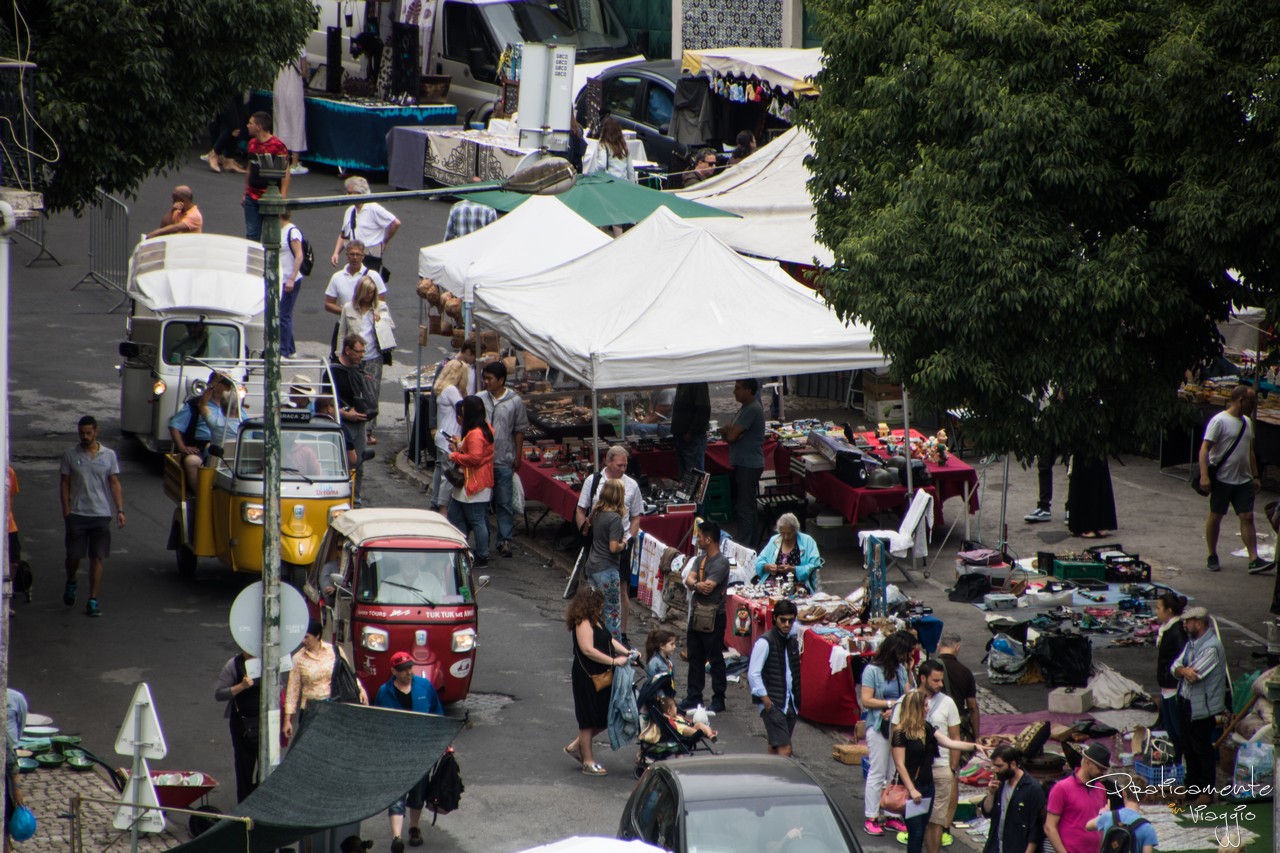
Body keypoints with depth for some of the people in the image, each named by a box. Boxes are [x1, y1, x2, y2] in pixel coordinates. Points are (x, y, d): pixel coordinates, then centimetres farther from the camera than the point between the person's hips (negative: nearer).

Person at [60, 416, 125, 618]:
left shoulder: (109, 455, 5)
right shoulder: (70, 456, 4)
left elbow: (115, 484, 6)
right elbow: (64, 483, 5)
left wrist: (120, 510, -2)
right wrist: (66, 510, -4)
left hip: (101, 514, 0)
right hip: (77, 513, 0)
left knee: (97, 559, -1)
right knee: (73, 556, 1)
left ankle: (93, 602, 2)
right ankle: (71, 584, 33)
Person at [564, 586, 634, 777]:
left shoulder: (596, 621, 12)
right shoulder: (583, 623, -19)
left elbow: (609, 640, 19)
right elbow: (588, 650, -27)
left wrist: (627, 652, 3)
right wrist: (613, 661, -28)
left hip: (602, 676, 10)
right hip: (587, 677, -10)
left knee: (604, 718, 14)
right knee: (589, 719, 2)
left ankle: (575, 747, 28)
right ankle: (588, 762, 13)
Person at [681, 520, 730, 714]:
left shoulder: (721, 562, -15)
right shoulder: (700, 559, 10)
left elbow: (708, 587, -24)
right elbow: (689, 580, -3)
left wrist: (693, 584, -9)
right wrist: (697, 585, -23)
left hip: (714, 617, -9)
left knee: (715, 660, -2)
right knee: (695, 658, 14)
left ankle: (718, 700, 4)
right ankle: (694, 697, 23)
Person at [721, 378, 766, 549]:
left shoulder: (752, 410, -18)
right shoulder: (745, 408, 15)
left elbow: (731, 436, -22)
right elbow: (729, 435, 14)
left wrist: (726, 431, 0)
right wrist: (727, 431, -9)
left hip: (749, 466, -10)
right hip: (742, 463, 10)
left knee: (744, 507, -8)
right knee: (747, 505, 17)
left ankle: (743, 543, -6)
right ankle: (751, 540, 24)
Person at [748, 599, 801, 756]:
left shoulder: (793, 642, 11)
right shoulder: (765, 642, -11)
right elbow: (753, 674, -13)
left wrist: (797, 700, 15)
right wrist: (765, 699, -15)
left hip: (789, 704, 7)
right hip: (772, 705, -7)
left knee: (775, 749, 10)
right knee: (784, 749, -15)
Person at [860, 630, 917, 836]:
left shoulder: (900, 669, 10)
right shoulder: (872, 670, -10)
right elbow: (866, 700, -13)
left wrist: (894, 709, -12)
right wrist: (892, 703, -14)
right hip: (878, 727, -6)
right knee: (878, 773, -2)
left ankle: (892, 817, 12)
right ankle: (871, 818, 5)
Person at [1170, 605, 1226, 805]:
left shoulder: (1212, 648, -21)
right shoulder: (1191, 642, 9)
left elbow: (1195, 675, -26)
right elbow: (1175, 667, 4)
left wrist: (1181, 670, -7)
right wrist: (1184, 670, -18)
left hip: (1202, 706, -9)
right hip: (1186, 702, 9)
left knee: (1202, 748, -1)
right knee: (1188, 746, 18)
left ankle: (1207, 790, 9)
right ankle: (1192, 783, 32)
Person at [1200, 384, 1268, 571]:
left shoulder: (1247, 422, 12)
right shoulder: (1219, 421, -12)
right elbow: (1205, 448, -16)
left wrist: (1255, 477, 20)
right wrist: (1204, 476, -24)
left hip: (1243, 480, 6)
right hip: (1222, 479, -6)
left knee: (1247, 517, -2)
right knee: (1215, 517, 6)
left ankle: (1254, 559, -7)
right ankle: (1212, 556, 18)